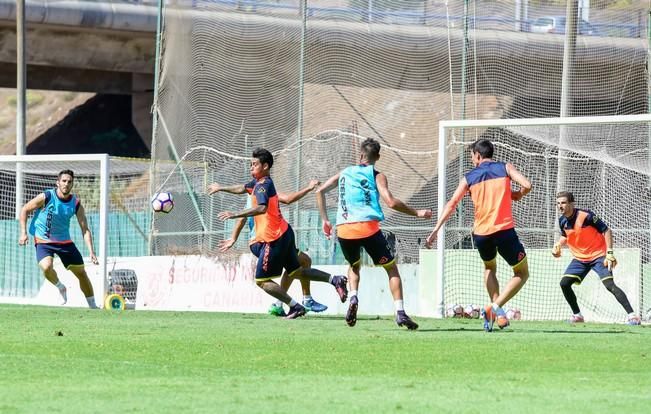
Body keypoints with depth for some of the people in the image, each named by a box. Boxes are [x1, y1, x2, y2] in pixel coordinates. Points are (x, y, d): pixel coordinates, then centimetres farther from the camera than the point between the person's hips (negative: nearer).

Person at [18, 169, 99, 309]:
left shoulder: (76, 204, -7)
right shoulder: (46, 197, -17)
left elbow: (85, 229, -5)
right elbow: (24, 210, -4)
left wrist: (91, 252, -17)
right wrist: (23, 233, -13)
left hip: (64, 241, 4)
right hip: (43, 241, -4)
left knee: (81, 272, 7)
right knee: (46, 267, -32)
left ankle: (93, 306, 22)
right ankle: (60, 288, 0)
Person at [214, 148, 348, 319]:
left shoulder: (263, 186, -17)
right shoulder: (258, 182, 12)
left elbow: (261, 208, -36)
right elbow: (243, 188, 34)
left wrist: (235, 215, -39)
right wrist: (221, 188, 39)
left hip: (274, 239, -10)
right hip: (284, 233, 10)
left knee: (262, 280, -4)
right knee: (296, 271, 20)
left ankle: (295, 306, -3)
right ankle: (335, 280, 16)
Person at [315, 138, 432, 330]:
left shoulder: (344, 173, 20)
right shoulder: (377, 176, 8)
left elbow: (320, 191, 16)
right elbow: (391, 202, -5)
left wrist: (324, 220, 22)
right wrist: (417, 213, 4)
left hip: (344, 229, 3)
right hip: (368, 227, -3)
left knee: (354, 265, 30)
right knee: (391, 268, 9)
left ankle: (353, 297, 2)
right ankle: (400, 312, -5)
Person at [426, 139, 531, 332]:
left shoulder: (469, 177, 10)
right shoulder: (505, 168, 7)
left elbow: (451, 204, 2)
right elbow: (526, 185, -8)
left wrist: (436, 229, 1)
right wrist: (517, 195, 14)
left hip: (481, 233, 3)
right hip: (504, 229, -3)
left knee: (489, 268, 30)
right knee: (522, 274, 12)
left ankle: (495, 314, 14)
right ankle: (496, 307, -9)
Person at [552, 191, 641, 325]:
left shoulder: (586, 216, -21)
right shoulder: (562, 221, -1)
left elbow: (607, 231, -16)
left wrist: (609, 253, -22)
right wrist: (558, 244, -1)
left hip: (598, 256, -7)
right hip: (579, 258, 7)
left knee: (609, 284, -21)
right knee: (564, 283, -4)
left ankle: (632, 315, -23)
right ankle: (577, 315, 13)